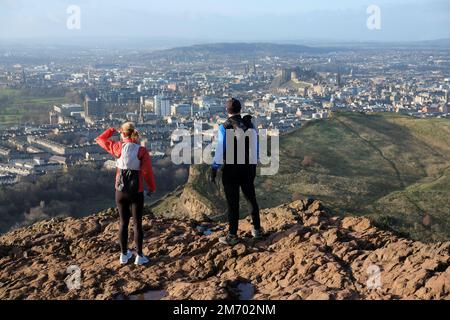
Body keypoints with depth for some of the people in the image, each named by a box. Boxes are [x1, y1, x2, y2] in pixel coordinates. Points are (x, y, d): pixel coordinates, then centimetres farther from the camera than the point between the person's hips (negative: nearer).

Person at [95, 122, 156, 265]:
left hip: (120, 192, 2)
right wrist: (152, 188, 3)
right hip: (136, 193, -2)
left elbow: (100, 139, 6)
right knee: (137, 224, 8)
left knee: (123, 223, 15)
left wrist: (112, 130, 18)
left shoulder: (118, 147, -7)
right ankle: (139, 256, 13)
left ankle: (124, 255, 24)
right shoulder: (142, 151, -11)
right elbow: (147, 172, -13)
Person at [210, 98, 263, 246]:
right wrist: (254, 165, 18)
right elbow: (256, 146, 7)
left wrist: (214, 169, -6)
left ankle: (232, 236, 10)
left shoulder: (225, 127, -14)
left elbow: (220, 150, -15)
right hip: (249, 168, 4)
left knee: (233, 203, 3)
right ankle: (257, 230, 27)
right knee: (251, 199, 18)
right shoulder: (250, 125, 0)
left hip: (231, 170, -4)